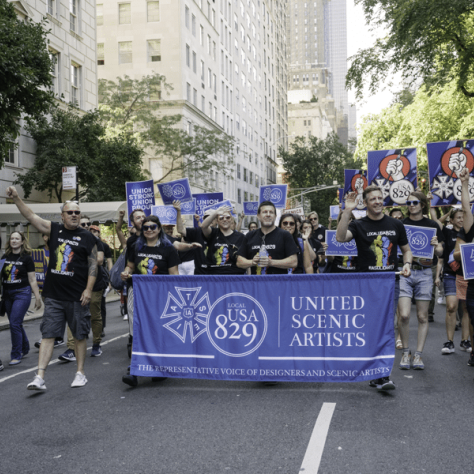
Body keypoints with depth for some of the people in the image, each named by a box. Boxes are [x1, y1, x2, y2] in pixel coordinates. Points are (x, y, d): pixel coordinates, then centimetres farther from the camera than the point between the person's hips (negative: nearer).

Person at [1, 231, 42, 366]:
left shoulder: (26, 258, -4)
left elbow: (32, 281, -3)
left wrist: (37, 297, -3)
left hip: (22, 293, -5)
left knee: (15, 323, -12)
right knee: (16, 324, 13)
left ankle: (16, 355, -2)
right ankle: (24, 348, 32)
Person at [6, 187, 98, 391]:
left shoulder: (87, 237, 0)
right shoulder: (54, 230, 7)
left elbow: (93, 265, -2)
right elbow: (31, 217, -1)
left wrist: (88, 289, -9)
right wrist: (16, 198, -12)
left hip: (77, 297, -2)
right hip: (53, 296, 2)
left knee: (79, 336, 8)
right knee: (48, 335, 0)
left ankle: (80, 373, 21)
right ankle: (40, 376, 0)